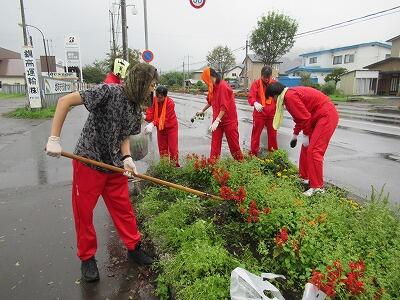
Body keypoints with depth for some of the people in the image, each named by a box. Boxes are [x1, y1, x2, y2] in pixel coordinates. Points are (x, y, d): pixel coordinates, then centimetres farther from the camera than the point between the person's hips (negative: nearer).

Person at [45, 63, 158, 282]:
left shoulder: (136, 110, 4)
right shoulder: (109, 92, -18)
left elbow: (123, 137, 9)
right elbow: (65, 101, -20)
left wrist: (127, 158, -10)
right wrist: (54, 139, -23)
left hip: (114, 166, 6)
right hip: (88, 162, -5)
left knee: (123, 208, 11)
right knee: (84, 211, 7)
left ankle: (133, 248, 29)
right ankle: (87, 257, 27)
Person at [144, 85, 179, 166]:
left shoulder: (170, 103, -25)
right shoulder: (154, 100, -13)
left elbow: (166, 118, -28)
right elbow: (150, 113, -17)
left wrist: (154, 123, -39)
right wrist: (146, 117, -41)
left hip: (171, 126, -4)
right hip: (160, 127, 4)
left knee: (172, 148, 1)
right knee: (162, 148, 12)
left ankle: (175, 165, 14)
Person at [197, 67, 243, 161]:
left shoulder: (223, 86, -19)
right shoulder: (213, 87, 7)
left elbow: (224, 106, -24)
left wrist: (217, 121, -27)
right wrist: (203, 110, 34)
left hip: (229, 120, -7)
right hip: (217, 120, 7)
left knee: (233, 143, 5)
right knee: (215, 143, 4)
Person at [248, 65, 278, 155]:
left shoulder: (275, 83, 3)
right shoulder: (256, 83, -5)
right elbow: (251, 97, -14)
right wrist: (255, 103, -36)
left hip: (272, 114, 3)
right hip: (259, 113, -2)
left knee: (272, 133, 12)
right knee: (256, 133, 3)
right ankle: (253, 153, 15)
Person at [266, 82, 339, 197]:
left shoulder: (290, 96, -19)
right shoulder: (291, 94, 13)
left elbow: (305, 117, -21)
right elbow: (300, 116, 21)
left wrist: (305, 135, -11)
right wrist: (295, 134, 25)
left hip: (327, 116, -11)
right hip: (318, 117, 11)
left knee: (313, 150, -12)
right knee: (306, 148, 14)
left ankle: (318, 187, -6)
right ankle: (305, 177, 25)